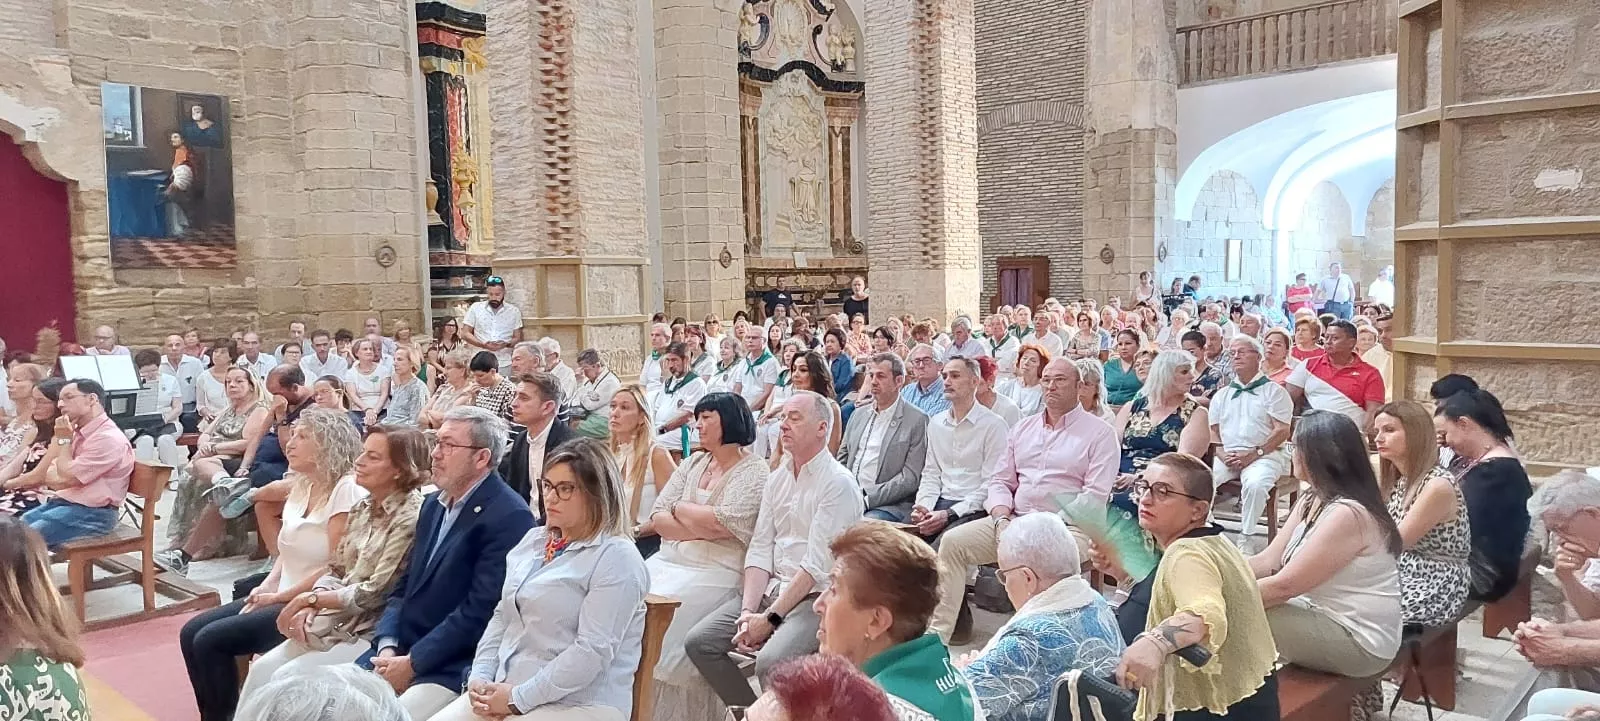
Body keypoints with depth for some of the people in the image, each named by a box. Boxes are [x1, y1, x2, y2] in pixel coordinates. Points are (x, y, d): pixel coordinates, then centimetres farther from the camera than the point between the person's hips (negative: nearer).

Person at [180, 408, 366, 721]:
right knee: (192, 633, 1)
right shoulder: (301, 486, 10)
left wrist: (279, 596, -14)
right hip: (280, 597, 9)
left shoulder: (347, 493, -17)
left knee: (210, 640, -14)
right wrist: (266, 586, 1)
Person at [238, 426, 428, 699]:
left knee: (287, 678, -13)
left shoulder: (410, 518, -17)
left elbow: (376, 593, -18)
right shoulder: (363, 508, 8)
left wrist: (310, 599, -8)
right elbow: (335, 572, 12)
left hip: (371, 633, -7)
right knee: (262, 668, -3)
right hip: (336, 622, 8)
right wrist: (309, 608, -8)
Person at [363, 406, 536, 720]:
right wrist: (387, 647, -2)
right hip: (401, 648, 8)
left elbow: (480, 610, -20)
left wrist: (412, 663, -15)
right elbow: (405, 584, 13)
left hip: (453, 668, -8)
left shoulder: (509, 517, -16)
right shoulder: (434, 503, 14)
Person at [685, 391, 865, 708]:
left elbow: (816, 566, -17)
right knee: (699, 642, -5)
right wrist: (748, 611, -7)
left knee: (770, 661, -30)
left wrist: (770, 618, -17)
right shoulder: (777, 478, 11)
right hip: (771, 587, 7)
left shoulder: (838, 483, -12)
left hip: (816, 596, -7)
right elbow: (759, 550, 6)